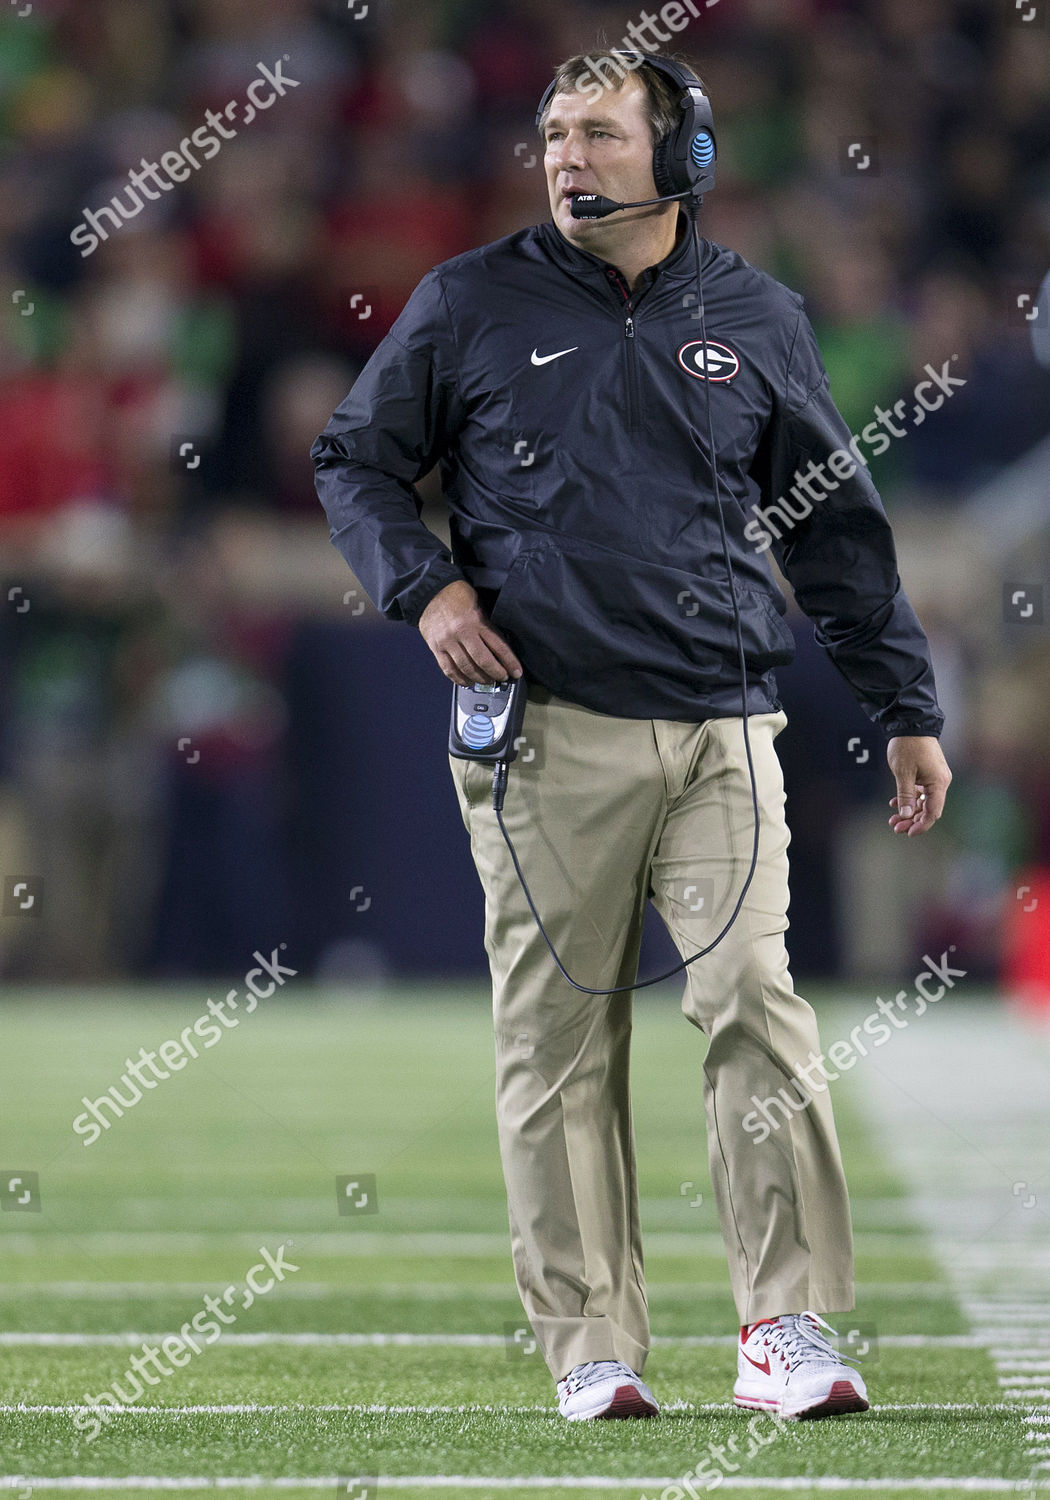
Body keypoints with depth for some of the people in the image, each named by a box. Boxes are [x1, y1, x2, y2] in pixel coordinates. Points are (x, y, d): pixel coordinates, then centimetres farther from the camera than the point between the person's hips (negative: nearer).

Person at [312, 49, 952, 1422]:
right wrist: (425, 588, -4)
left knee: (755, 1000, -12)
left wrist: (908, 712, 15)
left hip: (722, 732, 1)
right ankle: (591, 1344, 5)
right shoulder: (471, 305, 7)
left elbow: (837, 529, 17)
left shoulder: (757, 319, 12)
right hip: (542, 729, -1)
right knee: (559, 1037, -1)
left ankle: (787, 1331, -10)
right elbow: (355, 461, 14)